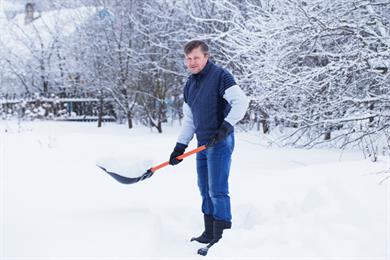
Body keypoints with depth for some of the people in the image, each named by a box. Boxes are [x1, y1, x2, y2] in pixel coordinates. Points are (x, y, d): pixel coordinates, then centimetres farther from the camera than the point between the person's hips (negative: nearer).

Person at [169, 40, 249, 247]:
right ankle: (209, 234, 24)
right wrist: (180, 146, 15)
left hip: (220, 142, -8)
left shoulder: (219, 75, -10)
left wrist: (226, 126, -27)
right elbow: (189, 118, 19)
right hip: (202, 143, 8)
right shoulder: (190, 84, 15)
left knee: (217, 191, -9)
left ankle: (223, 237, -3)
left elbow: (241, 101, -20)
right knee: (205, 190, 14)